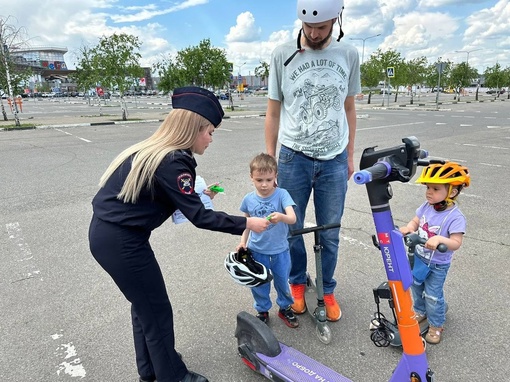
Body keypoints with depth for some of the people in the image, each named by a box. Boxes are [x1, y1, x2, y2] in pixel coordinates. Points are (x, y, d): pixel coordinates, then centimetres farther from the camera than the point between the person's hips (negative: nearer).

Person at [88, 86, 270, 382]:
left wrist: (197, 194, 14)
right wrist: (246, 223, -13)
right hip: (122, 242, -10)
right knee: (157, 310, 8)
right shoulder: (173, 163, -21)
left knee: (144, 303, 23)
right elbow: (199, 217, -20)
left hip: (106, 233, 10)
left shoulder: (152, 151, 7)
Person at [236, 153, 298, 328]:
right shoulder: (248, 199, -8)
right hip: (257, 251, 2)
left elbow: (293, 218, -29)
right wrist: (243, 241, -5)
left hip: (280, 250, -1)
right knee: (259, 284, 16)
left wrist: (281, 217, -49)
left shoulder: (282, 194, -17)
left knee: (282, 282, 18)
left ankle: (285, 308, 44)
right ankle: (262, 311, 41)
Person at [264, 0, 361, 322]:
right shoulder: (283, 55, -3)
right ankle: (298, 283, 35)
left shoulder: (349, 55, 3)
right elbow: (273, 112, 2)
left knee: (330, 233, 9)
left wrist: (350, 156, 12)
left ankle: (328, 291, 31)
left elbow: (349, 108, 12)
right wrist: (269, 159, 1)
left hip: (334, 160, 1)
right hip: (293, 158, -1)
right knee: (291, 229, 10)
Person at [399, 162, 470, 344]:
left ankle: (436, 325, 29)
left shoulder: (455, 217, -24)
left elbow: (456, 243, -28)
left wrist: (439, 239, -46)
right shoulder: (426, 207, -7)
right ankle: (420, 311, 49)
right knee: (416, 287, 23)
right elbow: (415, 221, 0)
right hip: (418, 257, 6)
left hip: (437, 265, -6)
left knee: (432, 296, 6)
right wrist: (409, 227, -22)